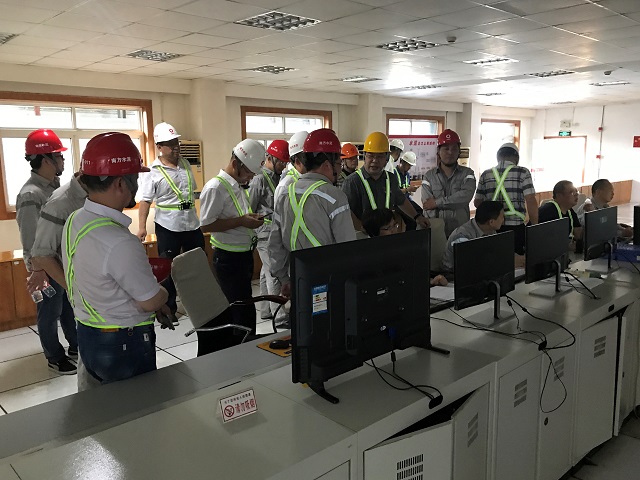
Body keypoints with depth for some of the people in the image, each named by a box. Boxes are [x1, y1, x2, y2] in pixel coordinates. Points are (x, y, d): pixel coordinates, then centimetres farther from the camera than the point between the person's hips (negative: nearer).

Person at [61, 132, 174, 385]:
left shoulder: (75, 221, 0)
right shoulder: (119, 243, -30)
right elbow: (152, 301, -20)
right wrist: (164, 291, 3)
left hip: (87, 336, 9)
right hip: (124, 345, -9)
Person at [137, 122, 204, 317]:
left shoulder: (185, 164, 7)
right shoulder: (154, 172, -10)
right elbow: (145, 201, -11)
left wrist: (199, 214, 18)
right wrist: (141, 226, -18)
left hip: (192, 224, 6)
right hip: (168, 227, -5)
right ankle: (169, 307, 18)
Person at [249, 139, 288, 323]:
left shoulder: (278, 177, 14)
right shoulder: (259, 179, -12)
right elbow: (249, 209, -10)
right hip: (266, 231, -9)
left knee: (267, 272, 15)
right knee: (274, 274, -7)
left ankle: (266, 311, 24)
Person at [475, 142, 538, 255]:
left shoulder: (486, 175, 6)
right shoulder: (523, 173, -2)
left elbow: (477, 202, 9)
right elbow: (531, 201, -9)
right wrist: (535, 226, -2)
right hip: (516, 227, -3)